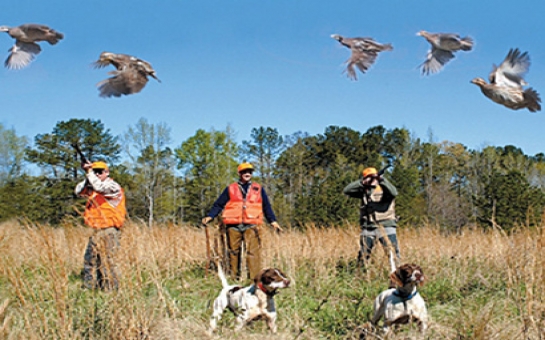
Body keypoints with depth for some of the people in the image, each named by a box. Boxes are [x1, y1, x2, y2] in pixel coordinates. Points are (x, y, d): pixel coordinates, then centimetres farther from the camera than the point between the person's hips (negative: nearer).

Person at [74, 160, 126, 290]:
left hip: (108, 231, -9)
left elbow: (100, 187, -26)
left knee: (107, 261, -10)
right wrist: (87, 179, -4)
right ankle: (89, 287, 22)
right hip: (97, 231, 9)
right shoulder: (92, 187, 19)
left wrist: (89, 172, -18)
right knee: (90, 259, 13)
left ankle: (111, 288, -6)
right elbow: (78, 191, 9)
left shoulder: (113, 186, -8)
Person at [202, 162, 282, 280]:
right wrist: (209, 216, -3)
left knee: (253, 252, -13)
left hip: (251, 226, -1)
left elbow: (266, 206, 19)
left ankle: (255, 278, -16)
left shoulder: (258, 189, 17)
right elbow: (218, 204, 11)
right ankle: (234, 277, 13)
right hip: (233, 226, 1)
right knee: (233, 252, 4)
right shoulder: (230, 189, 14)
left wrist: (273, 221, 9)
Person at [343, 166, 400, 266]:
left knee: (393, 253, -10)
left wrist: (381, 180, -27)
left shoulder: (384, 188, 2)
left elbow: (394, 193, -20)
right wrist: (362, 182, -6)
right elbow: (346, 190, 3)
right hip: (368, 228, 4)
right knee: (362, 257, 10)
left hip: (386, 227, -3)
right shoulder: (364, 190, 11)